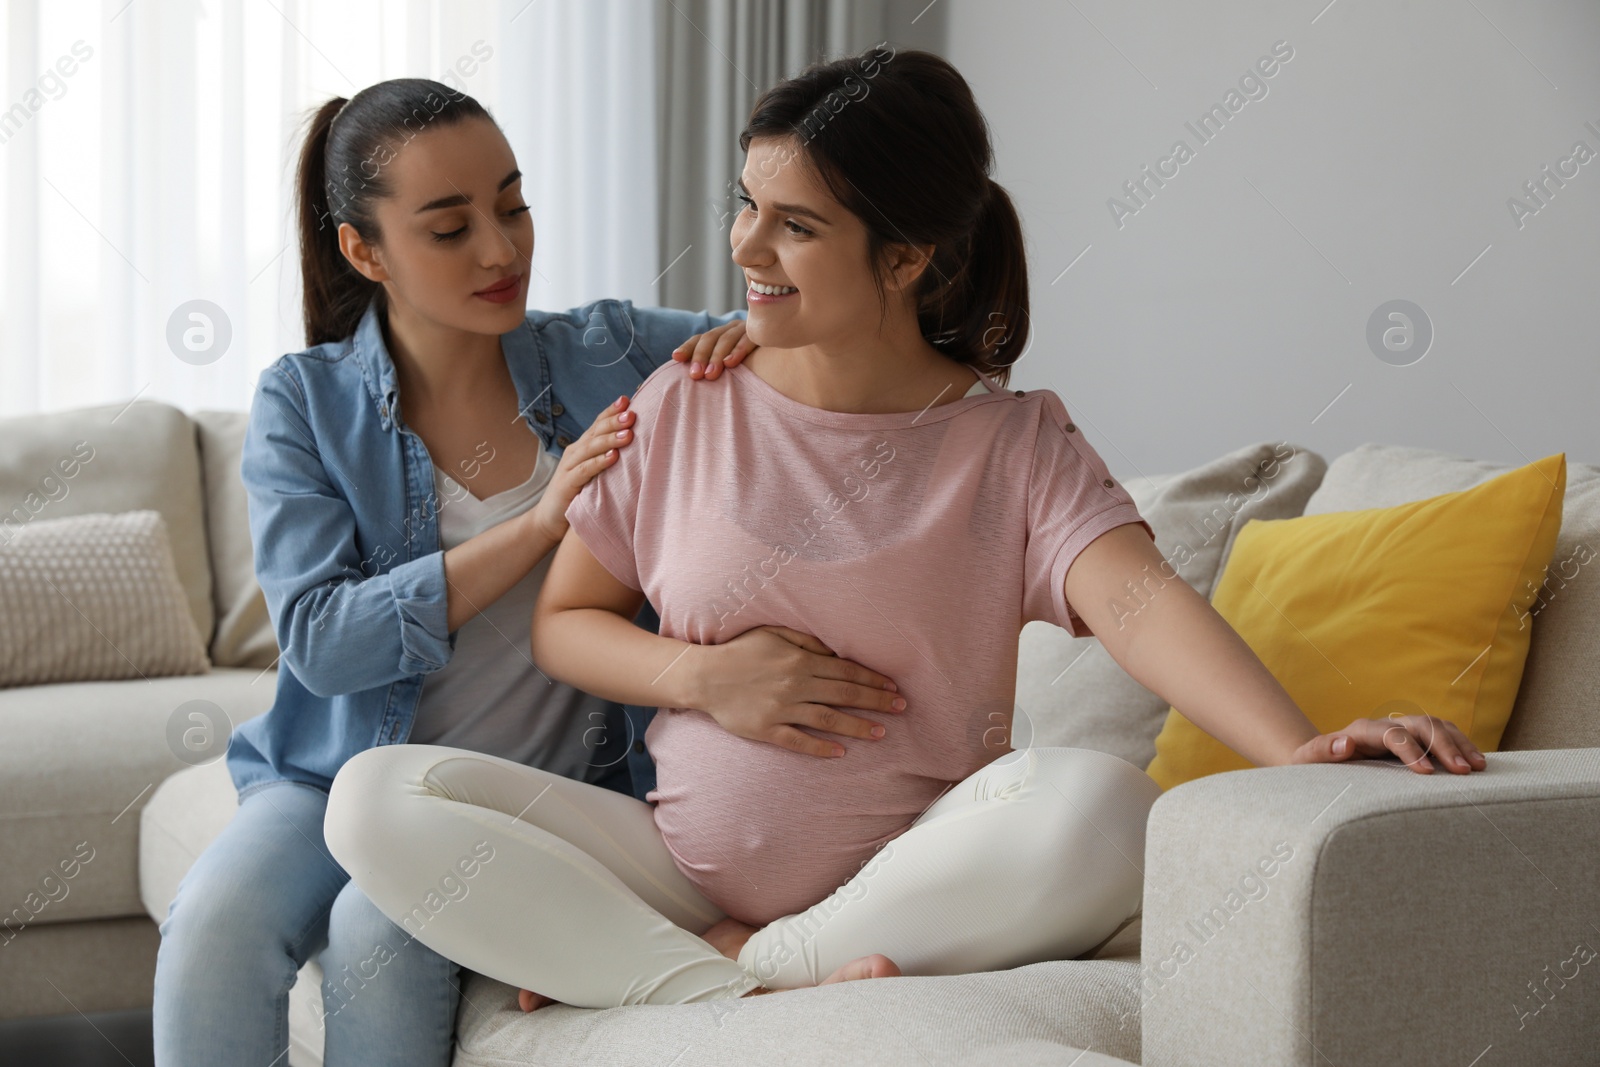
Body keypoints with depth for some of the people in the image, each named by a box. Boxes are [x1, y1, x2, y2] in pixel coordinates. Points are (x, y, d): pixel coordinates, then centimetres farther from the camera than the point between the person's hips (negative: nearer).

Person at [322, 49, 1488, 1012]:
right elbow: (562, 619, 12)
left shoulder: (1016, 444, -3)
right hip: (690, 860, 2)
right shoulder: (684, 411, 4)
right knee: (376, 798, -18)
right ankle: (746, 1004, -23)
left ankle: (721, 966, -18)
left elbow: (1139, 603, -20)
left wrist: (1299, 749, -40)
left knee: (1101, 806, -34)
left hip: (915, 875, -2)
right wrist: (703, 678, -10)